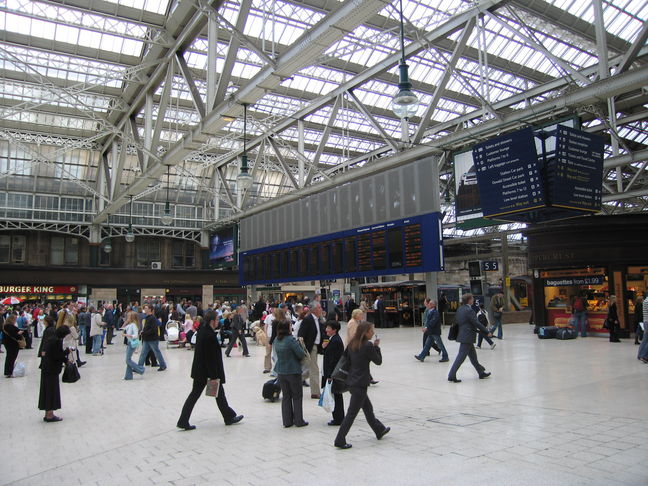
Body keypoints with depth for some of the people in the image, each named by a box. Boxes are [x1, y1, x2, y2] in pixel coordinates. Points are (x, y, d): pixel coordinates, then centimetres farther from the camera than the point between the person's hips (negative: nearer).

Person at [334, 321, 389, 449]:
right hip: (360, 384, -8)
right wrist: (376, 346, 2)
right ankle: (340, 440, 4)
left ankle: (379, 430, 40)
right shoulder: (368, 345, -17)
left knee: (368, 408, 23)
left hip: (352, 382, 8)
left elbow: (347, 360, 10)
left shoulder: (352, 344, 4)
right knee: (352, 413, -1)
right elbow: (378, 361, -7)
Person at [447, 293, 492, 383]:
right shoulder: (469, 311, -18)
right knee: (461, 356, -6)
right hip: (467, 337, -10)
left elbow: (456, 320, 15)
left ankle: (481, 373, 31)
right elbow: (477, 323, -18)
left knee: (473, 355, 18)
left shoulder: (460, 309, 8)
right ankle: (452, 375, -5)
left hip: (462, 335, 10)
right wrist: (487, 332, -10)